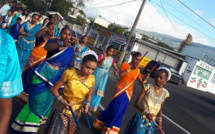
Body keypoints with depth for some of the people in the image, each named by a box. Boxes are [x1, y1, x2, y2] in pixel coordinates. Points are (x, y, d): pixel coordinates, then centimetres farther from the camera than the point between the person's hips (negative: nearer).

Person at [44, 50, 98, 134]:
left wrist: (87, 104, -10)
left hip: (76, 112, 4)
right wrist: (62, 100, -26)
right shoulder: (69, 73, -21)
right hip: (62, 110, -3)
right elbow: (54, 89, -12)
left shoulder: (92, 79, -10)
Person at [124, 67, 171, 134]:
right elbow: (136, 103, -12)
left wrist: (159, 119, -1)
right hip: (140, 119, -3)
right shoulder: (148, 87, -10)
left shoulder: (165, 93, -1)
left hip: (151, 123, 3)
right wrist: (146, 112, -25)